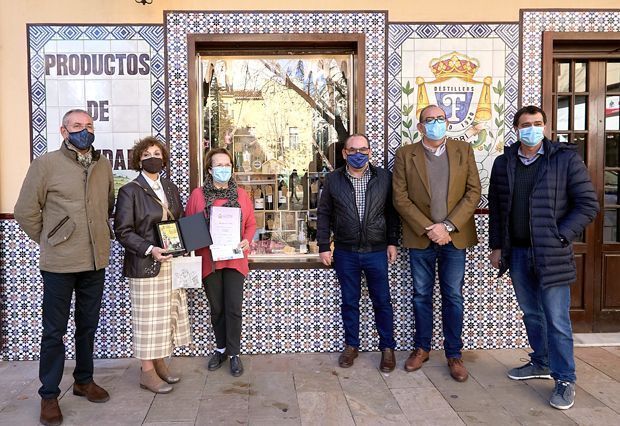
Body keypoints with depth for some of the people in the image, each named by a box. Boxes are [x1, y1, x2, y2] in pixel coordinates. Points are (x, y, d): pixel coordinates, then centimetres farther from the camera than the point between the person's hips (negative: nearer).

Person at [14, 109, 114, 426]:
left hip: (96, 261, 4)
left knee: (88, 325, 16)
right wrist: (49, 241, 3)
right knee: (54, 330, 7)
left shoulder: (104, 165, 6)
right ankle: (49, 395, 22)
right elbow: (25, 212, -3)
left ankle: (84, 381, 33)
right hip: (59, 264, -4)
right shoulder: (46, 164, -7)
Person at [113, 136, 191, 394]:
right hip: (145, 265, -6)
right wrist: (150, 250, -21)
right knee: (148, 317, 1)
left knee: (167, 315, 11)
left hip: (171, 264, 6)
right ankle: (147, 373, 13)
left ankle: (160, 364, 24)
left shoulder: (171, 188, 13)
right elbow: (122, 231, -10)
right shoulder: (130, 191, -5)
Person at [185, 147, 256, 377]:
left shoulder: (241, 194, 4)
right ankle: (221, 348, 30)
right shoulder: (198, 194, 0)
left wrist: (247, 240, -10)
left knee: (233, 308, 0)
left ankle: (234, 353, 15)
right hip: (209, 260, 0)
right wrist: (197, 244, -11)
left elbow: (251, 223, 8)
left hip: (235, 259, 0)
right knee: (216, 308, 12)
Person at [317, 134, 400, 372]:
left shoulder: (384, 178, 0)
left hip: (377, 252, 0)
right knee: (349, 302, 12)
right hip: (345, 253, 0)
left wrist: (392, 242, 1)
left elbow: (391, 212, 5)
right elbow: (324, 215, 3)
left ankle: (387, 348, 23)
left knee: (382, 301, 8)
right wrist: (324, 247, -1)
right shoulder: (333, 180, -1)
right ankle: (351, 346, 27)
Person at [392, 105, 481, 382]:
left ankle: (454, 354, 20)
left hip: (455, 236, 1)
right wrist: (427, 228, -12)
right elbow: (400, 197, -4)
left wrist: (448, 226, -11)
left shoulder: (463, 150, 4)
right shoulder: (405, 154, 1)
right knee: (421, 296, 11)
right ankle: (421, 348, 27)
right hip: (420, 237, 0)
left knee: (453, 297, 7)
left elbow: (473, 192, -1)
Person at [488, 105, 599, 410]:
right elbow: (495, 207, 12)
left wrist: (560, 237, -13)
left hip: (551, 255, -4)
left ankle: (565, 380, 15)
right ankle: (541, 363, 34)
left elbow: (588, 204, -6)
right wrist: (496, 246, 9)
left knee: (556, 320, 0)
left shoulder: (566, 158, -5)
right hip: (517, 252, 4)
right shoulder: (503, 163, 7)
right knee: (531, 313, 16)